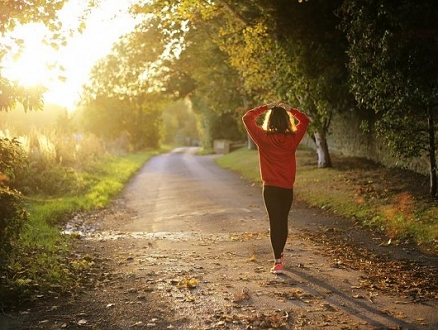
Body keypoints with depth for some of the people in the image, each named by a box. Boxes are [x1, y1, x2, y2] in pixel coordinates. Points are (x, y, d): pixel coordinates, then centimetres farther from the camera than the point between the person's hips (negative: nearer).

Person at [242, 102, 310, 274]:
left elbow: (247, 118, -1)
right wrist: (290, 109, 7)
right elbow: (305, 120, 13)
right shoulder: (293, 138, -4)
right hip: (288, 188, 3)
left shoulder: (263, 138, -11)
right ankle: (280, 254, 36)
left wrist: (265, 108, 1)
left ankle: (278, 262, -7)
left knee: (275, 223, -1)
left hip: (271, 188, -3)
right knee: (283, 221, 18)